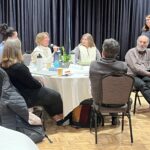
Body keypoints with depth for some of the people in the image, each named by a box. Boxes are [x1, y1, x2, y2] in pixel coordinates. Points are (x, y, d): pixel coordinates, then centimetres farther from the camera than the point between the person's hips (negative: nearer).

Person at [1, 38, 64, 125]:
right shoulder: (19, 67, -32)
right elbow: (33, 84, -20)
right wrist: (40, 84, 0)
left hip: (16, 95, 9)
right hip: (26, 98, -9)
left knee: (48, 93, 25)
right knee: (55, 96, 12)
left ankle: (55, 116, 32)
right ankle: (59, 116, 37)